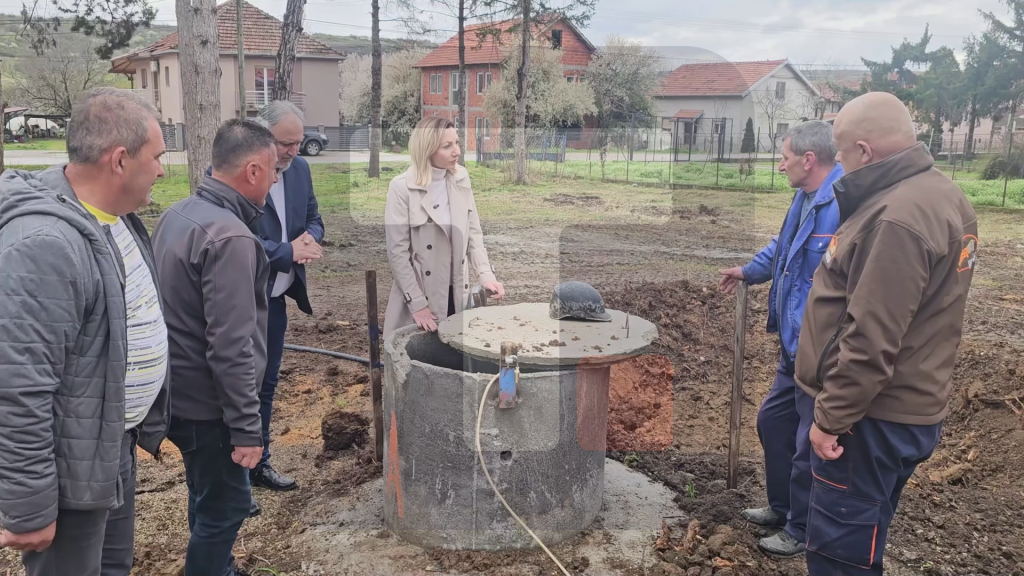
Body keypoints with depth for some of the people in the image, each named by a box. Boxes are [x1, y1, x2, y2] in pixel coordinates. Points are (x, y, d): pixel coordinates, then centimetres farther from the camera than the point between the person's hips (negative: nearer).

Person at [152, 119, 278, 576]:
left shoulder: (177, 215, 5)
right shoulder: (230, 236, -25)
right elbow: (231, 347, -27)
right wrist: (247, 426, -21)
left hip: (176, 391, 10)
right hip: (207, 402, -10)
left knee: (208, 497, 24)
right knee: (226, 504, 5)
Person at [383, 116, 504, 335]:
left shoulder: (461, 179, 1)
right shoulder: (402, 188, -13)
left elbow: (473, 233, 6)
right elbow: (397, 252, -12)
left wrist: (485, 274, -9)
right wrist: (417, 304, -13)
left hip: (456, 295, 4)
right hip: (420, 298, -4)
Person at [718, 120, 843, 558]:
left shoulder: (845, 206, -26)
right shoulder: (807, 198, 7)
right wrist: (748, 271, 38)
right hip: (797, 344, 10)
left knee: (811, 443, 6)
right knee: (773, 420, 22)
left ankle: (802, 531, 26)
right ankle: (781, 506, 41)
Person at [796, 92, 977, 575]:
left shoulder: (897, 218, -25)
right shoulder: (939, 194, 9)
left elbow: (871, 340, -26)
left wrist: (830, 417, -18)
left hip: (874, 416, -10)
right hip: (904, 407, 10)